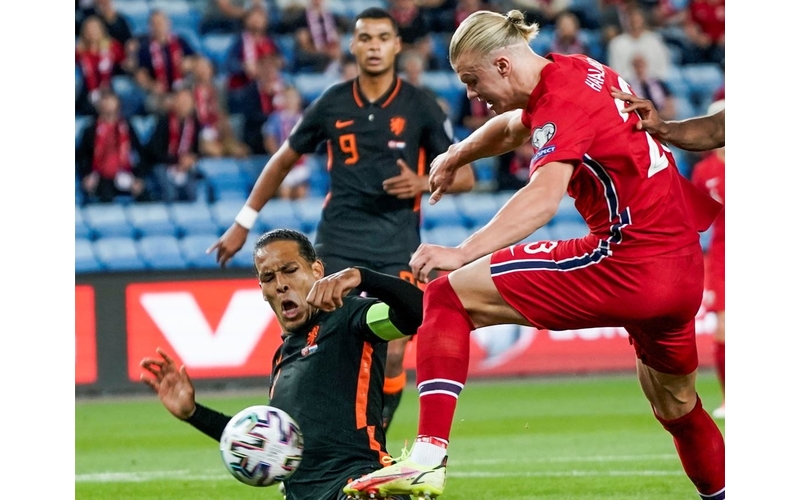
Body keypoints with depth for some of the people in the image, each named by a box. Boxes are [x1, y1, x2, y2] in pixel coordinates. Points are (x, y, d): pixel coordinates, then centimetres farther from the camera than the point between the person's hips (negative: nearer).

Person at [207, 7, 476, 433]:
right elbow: (283, 160, 16)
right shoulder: (331, 105, 4)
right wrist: (243, 224, 16)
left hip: (397, 246, 0)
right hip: (340, 243, 0)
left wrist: (423, 183, -16)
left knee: (392, 354, -7)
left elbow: (464, 176, 5)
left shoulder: (420, 107, 2)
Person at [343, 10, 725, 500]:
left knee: (449, 297, -8)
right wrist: (454, 158, 39)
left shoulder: (563, 99, -12)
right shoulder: (577, 70, 15)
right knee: (678, 409, 29)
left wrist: (462, 254, -37)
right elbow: (513, 126, 39)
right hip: (687, 270, 9)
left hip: (627, 265, -9)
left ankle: (429, 457, -20)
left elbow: (544, 197, -29)